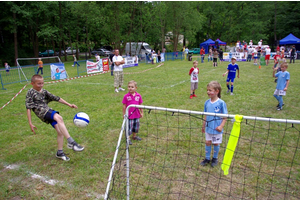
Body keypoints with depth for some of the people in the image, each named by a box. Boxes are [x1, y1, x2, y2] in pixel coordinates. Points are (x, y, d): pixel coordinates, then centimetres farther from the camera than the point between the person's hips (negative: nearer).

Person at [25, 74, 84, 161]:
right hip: (42, 113, -6)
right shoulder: (30, 93, 1)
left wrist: (69, 104, 16)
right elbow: (28, 109, -3)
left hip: (50, 112, 7)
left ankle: (60, 152, 12)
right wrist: (30, 123, -8)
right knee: (58, 118, -33)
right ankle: (71, 142, -38)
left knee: (60, 131, -4)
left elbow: (56, 98, 20)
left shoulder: (44, 91, 17)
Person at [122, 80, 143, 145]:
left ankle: (134, 136, 37)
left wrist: (141, 112, 11)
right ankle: (128, 138, 16)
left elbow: (140, 105, 7)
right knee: (129, 126, 1)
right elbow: (124, 106, -4)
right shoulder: (126, 96, -10)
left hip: (136, 114, 4)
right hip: (129, 115, -4)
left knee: (136, 125, 16)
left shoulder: (138, 96, -2)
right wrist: (124, 114, -2)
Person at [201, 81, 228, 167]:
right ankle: (207, 158, 29)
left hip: (217, 129, -4)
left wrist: (221, 126, -19)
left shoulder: (221, 103, -15)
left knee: (216, 143, 11)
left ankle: (215, 158, 31)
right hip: (208, 128, 4)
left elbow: (225, 117, -11)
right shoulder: (207, 102, -1)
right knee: (207, 142, 12)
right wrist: (203, 125, 13)